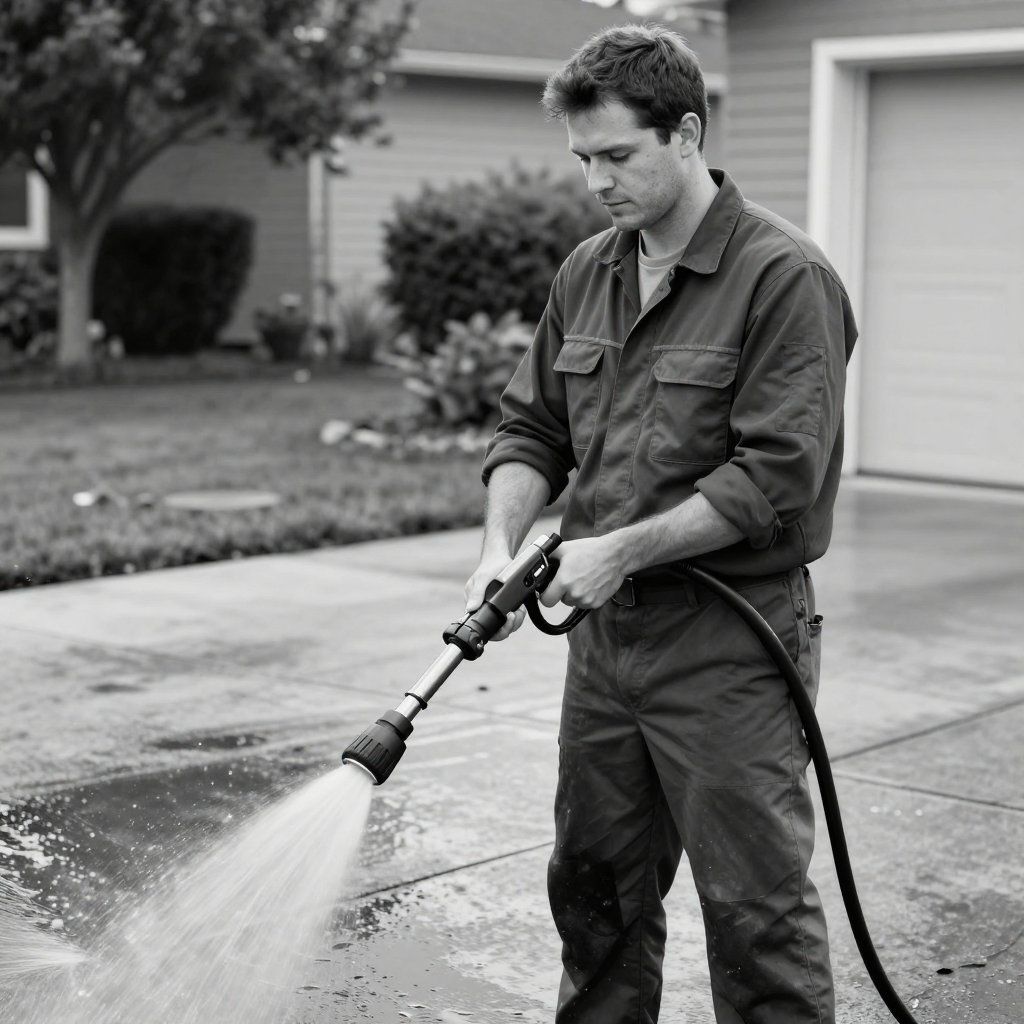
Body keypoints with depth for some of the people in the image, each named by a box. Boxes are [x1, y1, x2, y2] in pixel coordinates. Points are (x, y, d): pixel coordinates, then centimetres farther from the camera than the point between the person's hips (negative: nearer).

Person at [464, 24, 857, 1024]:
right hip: (606, 631, 7)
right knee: (593, 883, 17)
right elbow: (531, 427, 13)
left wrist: (623, 548, -19)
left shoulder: (784, 277, -13)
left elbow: (777, 472, -19)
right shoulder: (587, 274, 10)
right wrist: (502, 545, -4)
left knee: (755, 903, 1)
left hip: (729, 641, -7)